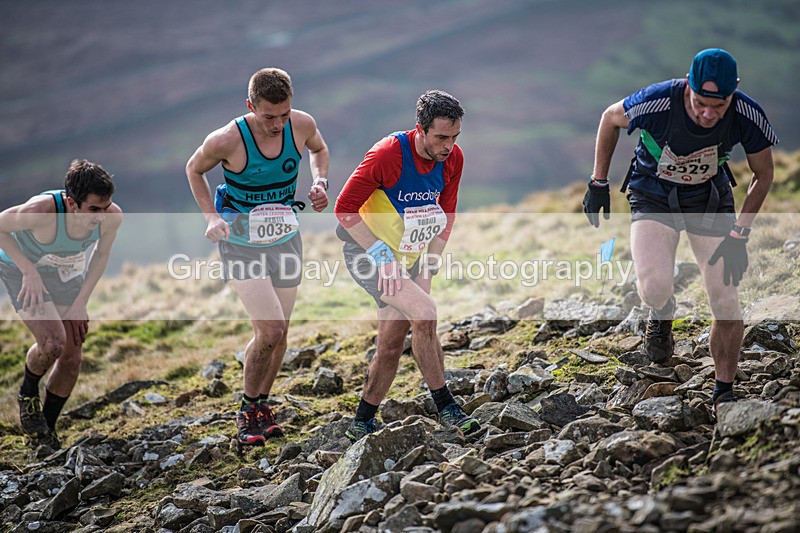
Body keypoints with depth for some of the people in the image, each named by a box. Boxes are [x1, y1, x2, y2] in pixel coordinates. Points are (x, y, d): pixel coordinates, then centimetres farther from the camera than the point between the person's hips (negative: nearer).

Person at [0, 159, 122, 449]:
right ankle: (28, 392, 8)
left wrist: (80, 303, -5)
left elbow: (100, 254, -5)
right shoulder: (41, 211, -41)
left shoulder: (112, 216, -27)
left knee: (71, 359, 2)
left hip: (64, 274, 5)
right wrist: (29, 270, -27)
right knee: (53, 342, -25)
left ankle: (45, 434, 21)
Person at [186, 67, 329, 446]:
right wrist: (210, 216, -13)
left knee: (280, 333, 10)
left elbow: (319, 149, 13)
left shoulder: (302, 124, -13)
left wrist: (320, 182, -6)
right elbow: (194, 170, -2)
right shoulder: (226, 140, -23)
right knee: (270, 331, -15)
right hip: (241, 241, -5)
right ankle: (247, 410, 7)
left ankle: (262, 406, 31)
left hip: (285, 237, 5)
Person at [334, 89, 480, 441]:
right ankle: (445, 407, -14)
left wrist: (430, 264, 1)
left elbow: (446, 212, 9)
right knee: (424, 312, -24)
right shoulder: (387, 155, -24)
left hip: (407, 256, 7)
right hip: (367, 251, -7)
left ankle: (362, 424, 21)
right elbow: (344, 208, -20)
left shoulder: (453, 158, -6)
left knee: (392, 344, 5)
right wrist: (380, 253, -22)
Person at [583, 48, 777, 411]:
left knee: (726, 303, -4)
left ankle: (724, 395, 17)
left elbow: (763, 174, -7)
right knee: (654, 286, -25)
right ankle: (662, 314, 13)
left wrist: (739, 235, -12)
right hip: (654, 197, -1)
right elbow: (610, 118, -8)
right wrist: (599, 183, -3)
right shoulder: (657, 102, -32)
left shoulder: (747, 116, -26)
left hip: (712, 198, 2)